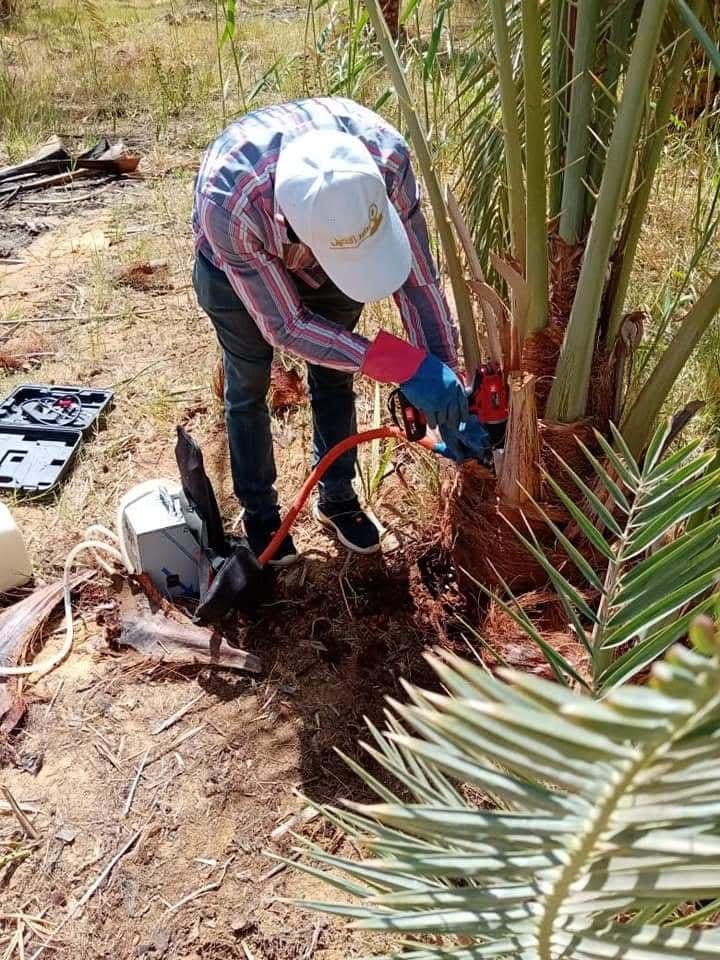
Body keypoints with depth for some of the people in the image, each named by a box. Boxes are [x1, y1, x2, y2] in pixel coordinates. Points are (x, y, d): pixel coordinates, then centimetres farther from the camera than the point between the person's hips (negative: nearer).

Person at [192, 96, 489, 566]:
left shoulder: (386, 155, -38)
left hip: (321, 252, 3)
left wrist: (449, 396, -26)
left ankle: (338, 496, 32)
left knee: (334, 378, 10)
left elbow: (419, 280, -26)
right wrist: (404, 364, -40)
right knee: (248, 386, 7)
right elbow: (285, 325, -33)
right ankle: (259, 510, 30)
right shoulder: (227, 202, -45)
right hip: (235, 265, -2)